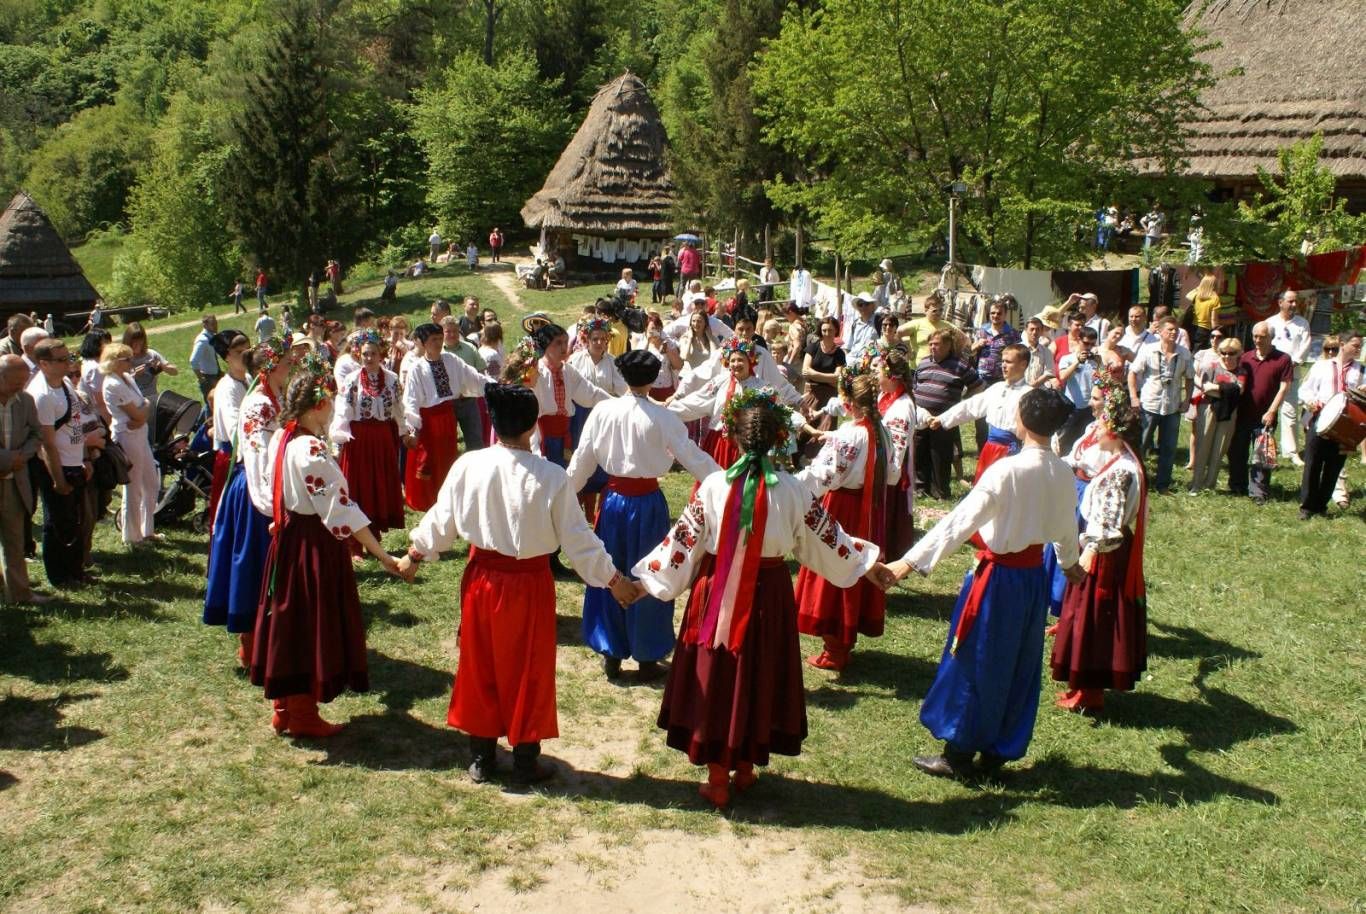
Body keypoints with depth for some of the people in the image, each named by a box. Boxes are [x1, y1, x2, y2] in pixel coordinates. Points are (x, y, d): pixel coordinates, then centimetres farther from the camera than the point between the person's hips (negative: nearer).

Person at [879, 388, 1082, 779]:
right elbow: (1067, 527, 16)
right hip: (1035, 576, 7)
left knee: (972, 662, 7)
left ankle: (958, 754, 17)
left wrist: (909, 563, -28)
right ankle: (999, 750, 29)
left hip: (997, 575, -6)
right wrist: (1069, 560, 38)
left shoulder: (1007, 470, -23)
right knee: (1019, 666, 16)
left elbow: (959, 522, -27)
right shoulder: (1063, 474, -2)